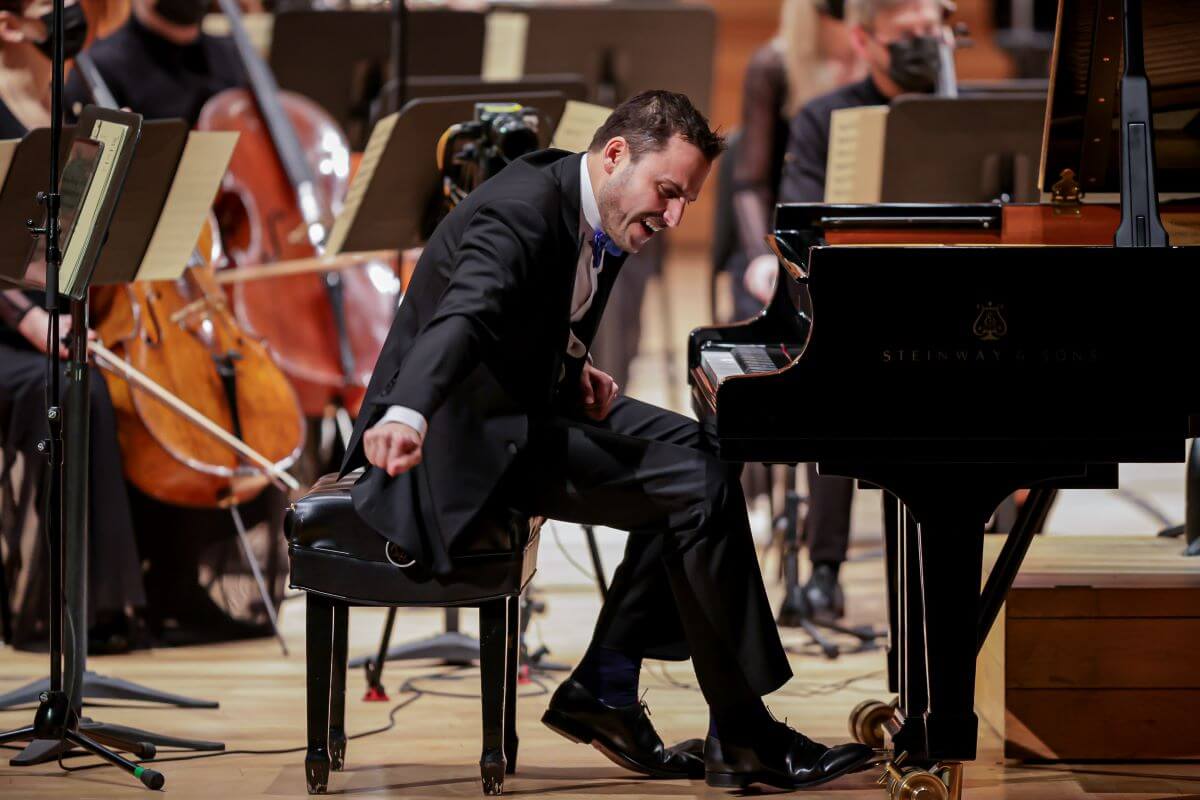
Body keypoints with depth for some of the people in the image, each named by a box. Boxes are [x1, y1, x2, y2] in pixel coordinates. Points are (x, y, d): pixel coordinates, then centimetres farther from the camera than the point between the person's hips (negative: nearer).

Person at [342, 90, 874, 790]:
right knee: (701, 486, -19)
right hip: (467, 442, -11)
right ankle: (744, 738, -12)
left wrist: (574, 373, 1)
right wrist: (407, 415, -61)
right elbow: (464, 314, -43)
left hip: (523, 407, 11)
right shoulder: (524, 210, -24)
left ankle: (604, 688, 6)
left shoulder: (599, 216, 6)